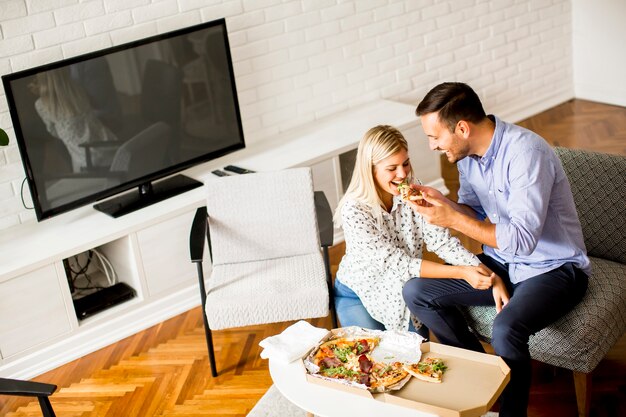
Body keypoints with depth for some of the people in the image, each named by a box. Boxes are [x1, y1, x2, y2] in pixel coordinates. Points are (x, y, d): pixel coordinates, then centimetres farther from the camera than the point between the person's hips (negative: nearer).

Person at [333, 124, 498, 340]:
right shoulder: (354, 211, -28)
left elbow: (442, 241, -20)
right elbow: (395, 262, -30)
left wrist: (487, 273, -36)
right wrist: (460, 272, -36)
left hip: (403, 291, 4)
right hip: (359, 295, -3)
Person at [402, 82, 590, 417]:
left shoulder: (525, 151, -27)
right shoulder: (467, 152, -2)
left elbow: (522, 239, -31)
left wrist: (451, 219, -30)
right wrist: (442, 203, -10)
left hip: (554, 267, -8)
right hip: (501, 262, 8)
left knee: (506, 329, -36)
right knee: (416, 292, -4)